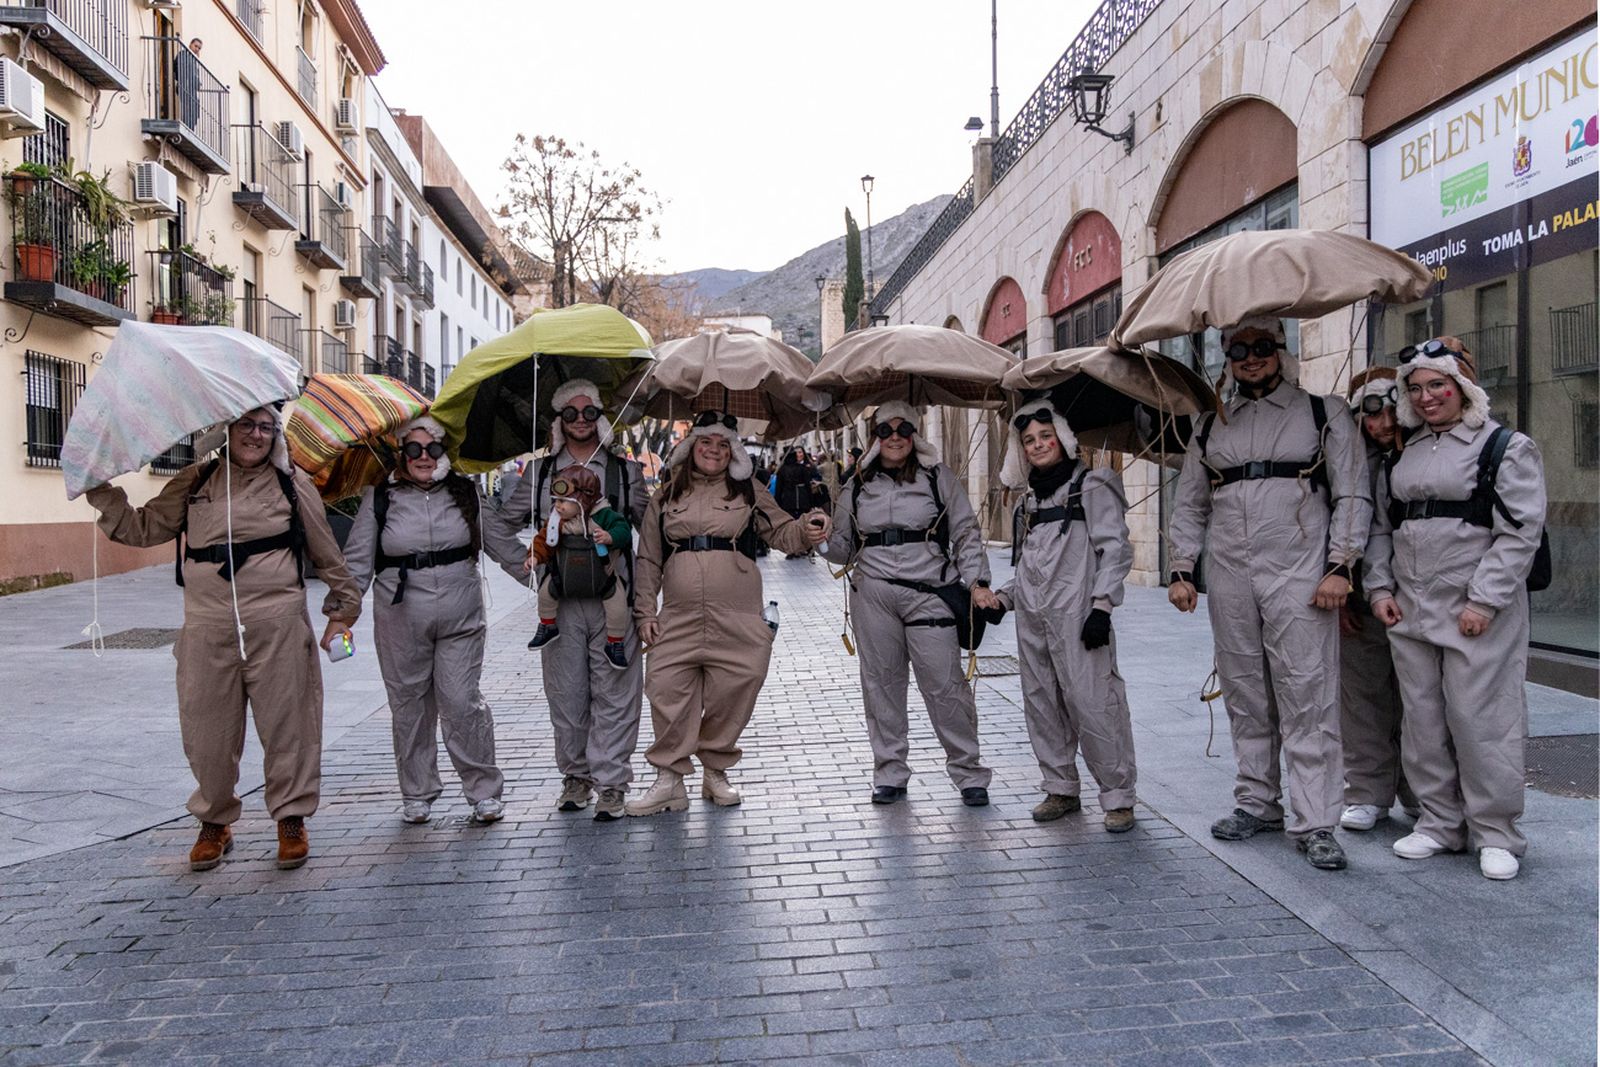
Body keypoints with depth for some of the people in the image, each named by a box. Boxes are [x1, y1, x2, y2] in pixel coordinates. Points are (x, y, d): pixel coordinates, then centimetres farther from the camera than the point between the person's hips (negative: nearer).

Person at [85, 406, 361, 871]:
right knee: (208, 732, 8)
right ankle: (215, 822, 26)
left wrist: (344, 606, 12)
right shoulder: (195, 483, 12)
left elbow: (326, 554, 11)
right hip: (207, 630, 2)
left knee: (287, 726, 2)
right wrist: (102, 492, 6)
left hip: (277, 628, -2)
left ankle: (292, 819, 17)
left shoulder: (292, 484, 6)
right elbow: (143, 528, 15)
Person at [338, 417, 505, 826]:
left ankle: (485, 791, 8)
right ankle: (417, 794, 23)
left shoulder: (466, 493, 8)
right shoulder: (380, 498, 4)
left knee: (462, 702, -5)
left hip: (460, 617, 0)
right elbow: (357, 560, 4)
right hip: (401, 619, 0)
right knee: (409, 706, 8)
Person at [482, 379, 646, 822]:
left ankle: (611, 781, 8)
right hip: (559, 601, 1)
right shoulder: (540, 473, 9)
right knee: (566, 693, 6)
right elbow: (497, 527, 17)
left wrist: (645, 583, 2)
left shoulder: (627, 471, 7)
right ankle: (576, 774, 23)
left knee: (613, 694, -1)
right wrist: (526, 566, 6)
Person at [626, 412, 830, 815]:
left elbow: (782, 533, 7)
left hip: (738, 621, -1)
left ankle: (716, 772, 25)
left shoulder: (749, 493, 9)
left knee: (731, 696, 4)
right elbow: (648, 559, 15)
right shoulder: (666, 497, 12)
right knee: (667, 693, -2)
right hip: (679, 620, 1)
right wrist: (645, 611, 8)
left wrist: (806, 529, -16)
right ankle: (669, 780, 12)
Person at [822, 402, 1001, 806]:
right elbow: (844, 547, 14)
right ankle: (890, 773, 18)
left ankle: (969, 773, 10)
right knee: (881, 683, 5)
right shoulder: (858, 486, 11)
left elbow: (966, 533, 6)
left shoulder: (938, 477, 6)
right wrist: (821, 538, -7)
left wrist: (977, 583, -4)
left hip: (928, 592, -2)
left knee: (945, 685, -4)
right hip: (873, 594, 2)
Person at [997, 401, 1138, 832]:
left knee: (1091, 703, -9)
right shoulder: (1028, 500, 19)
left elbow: (1115, 550, -6)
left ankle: (1117, 797, 2)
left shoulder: (1091, 486, 0)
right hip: (1032, 618, 7)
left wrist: (1102, 606, -14)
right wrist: (1003, 597, 14)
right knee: (1041, 704, 7)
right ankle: (1060, 790, 19)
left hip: (1076, 614, -7)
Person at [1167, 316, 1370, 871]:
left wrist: (1339, 566, -7)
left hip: (1299, 574, -3)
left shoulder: (1323, 412, 7)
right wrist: (1182, 570, 11)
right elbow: (1189, 506, 19)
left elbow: (1352, 496, 2)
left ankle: (1315, 823, -1)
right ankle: (1257, 802, 22)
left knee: (1308, 699, -6)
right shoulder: (1210, 425, 16)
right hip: (1228, 578, 4)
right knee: (1245, 697, 9)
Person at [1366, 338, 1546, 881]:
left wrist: (1485, 600, -15)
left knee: (1480, 719, -3)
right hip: (1409, 612, 6)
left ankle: (1495, 832, 12)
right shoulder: (1403, 454, 15)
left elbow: (1520, 533, -8)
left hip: (1479, 614, -6)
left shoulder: (1507, 448, -2)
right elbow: (1382, 526, 19)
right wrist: (1380, 587, 6)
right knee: (1422, 720, 9)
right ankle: (1440, 821, 23)